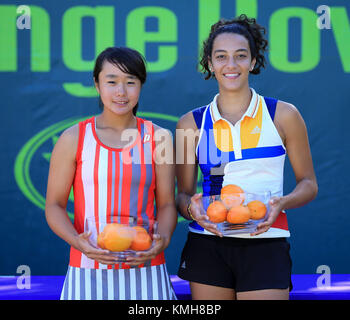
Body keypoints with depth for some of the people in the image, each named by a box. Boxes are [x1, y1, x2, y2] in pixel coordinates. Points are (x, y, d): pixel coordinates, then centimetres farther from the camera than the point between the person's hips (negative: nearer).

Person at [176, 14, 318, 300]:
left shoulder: (283, 116, 4)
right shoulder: (192, 123, 7)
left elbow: (308, 184, 7)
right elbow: (183, 194, 11)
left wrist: (281, 203, -13)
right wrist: (191, 207, -12)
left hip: (264, 243, -1)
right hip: (206, 244, 2)